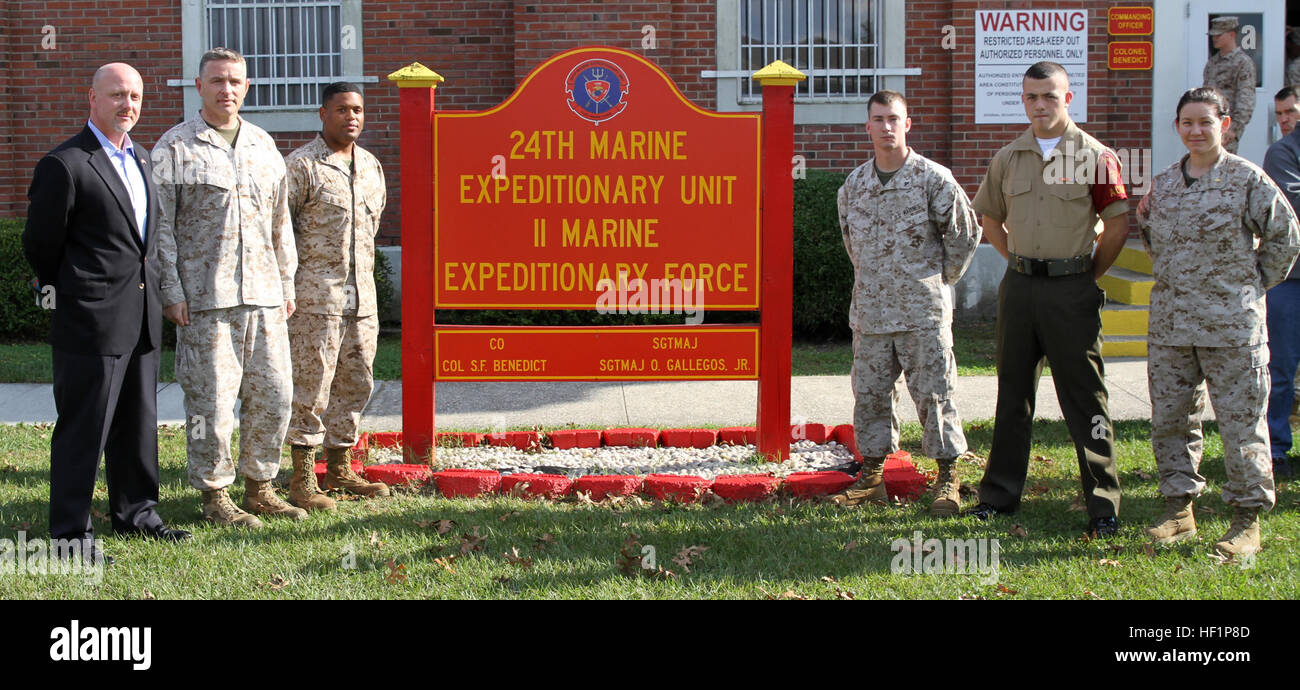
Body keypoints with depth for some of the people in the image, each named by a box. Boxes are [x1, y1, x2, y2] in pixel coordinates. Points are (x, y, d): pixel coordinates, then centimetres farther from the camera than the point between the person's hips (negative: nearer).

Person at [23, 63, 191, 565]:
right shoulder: (65, 165, -11)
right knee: (82, 427, -2)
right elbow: (40, 243, -7)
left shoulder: (141, 159, 15)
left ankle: (134, 513, 29)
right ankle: (71, 531, 5)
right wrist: (69, 293, 4)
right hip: (90, 321, -8)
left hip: (142, 319, 8)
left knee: (138, 423, 16)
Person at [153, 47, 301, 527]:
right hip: (205, 299, -5)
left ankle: (259, 488, 20)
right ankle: (215, 497, 10)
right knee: (211, 399, -3)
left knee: (273, 395, 6)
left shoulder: (263, 145, 15)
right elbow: (161, 226, -3)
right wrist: (172, 292, -8)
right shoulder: (174, 147, 0)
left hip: (263, 295, 5)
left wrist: (287, 283, 16)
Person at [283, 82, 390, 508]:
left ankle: (339, 469, 23)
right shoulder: (300, 166, -7)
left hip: (362, 297, 7)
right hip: (315, 297, -7)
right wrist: (286, 287, -9)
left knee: (355, 383, 11)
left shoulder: (371, 167, 15)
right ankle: (302, 482, 0)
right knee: (310, 388, -5)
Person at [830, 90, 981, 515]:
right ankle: (872, 474, 18)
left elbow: (965, 232, 2)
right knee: (869, 393, 8)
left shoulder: (933, 179, -6)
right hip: (870, 312, 4)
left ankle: (947, 479, 7)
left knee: (933, 394, -1)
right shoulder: (854, 184, 8)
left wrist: (943, 277, 5)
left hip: (923, 310, -4)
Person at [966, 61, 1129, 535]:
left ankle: (1103, 505, 5)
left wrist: (1088, 276, -2)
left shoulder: (1094, 157, -6)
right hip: (1019, 286, 4)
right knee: (1013, 393, 12)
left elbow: (1118, 225, -4)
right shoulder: (1007, 159, 8)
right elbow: (991, 219, 20)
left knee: (1085, 398, -2)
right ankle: (1000, 493, 21)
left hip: (1072, 289, -4)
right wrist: (1021, 263, 13)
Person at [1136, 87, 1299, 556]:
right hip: (1170, 323, 5)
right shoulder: (1163, 184, 12)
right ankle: (1179, 508, 21)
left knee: (1241, 420, -1)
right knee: (1169, 417, 8)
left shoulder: (1247, 179, -4)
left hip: (1231, 323, -5)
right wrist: (1144, 220, 3)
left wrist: (1258, 281, 1)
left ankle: (1247, 520, 9)